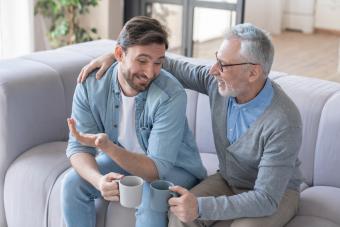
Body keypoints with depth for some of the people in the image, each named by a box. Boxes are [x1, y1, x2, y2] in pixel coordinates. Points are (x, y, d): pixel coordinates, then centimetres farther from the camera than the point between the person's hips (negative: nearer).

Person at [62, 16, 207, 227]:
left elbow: (158, 168, -31)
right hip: (122, 159, 4)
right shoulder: (91, 84, -19)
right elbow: (78, 147, -17)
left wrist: (107, 147, -48)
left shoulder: (171, 95, -31)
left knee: (151, 198, -33)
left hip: (174, 167, -3)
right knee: (73, 183, -17)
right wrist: (99, 180, -40)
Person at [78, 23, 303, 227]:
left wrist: (201, 207, -39)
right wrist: (116, 56, -6)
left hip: (277, 192, -5)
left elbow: (266, 199, -33)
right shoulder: (219, 82, -15)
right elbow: (172, 66, 1)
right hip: (228, 180, 5)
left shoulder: (284, 122, -33)